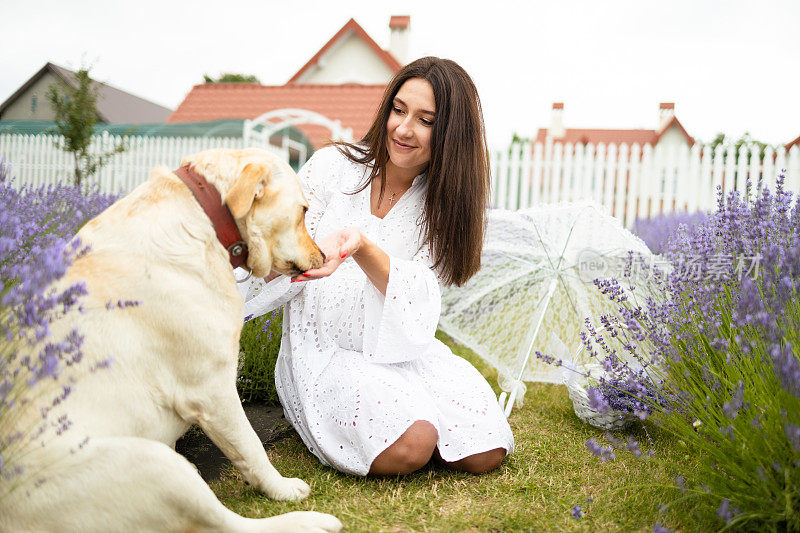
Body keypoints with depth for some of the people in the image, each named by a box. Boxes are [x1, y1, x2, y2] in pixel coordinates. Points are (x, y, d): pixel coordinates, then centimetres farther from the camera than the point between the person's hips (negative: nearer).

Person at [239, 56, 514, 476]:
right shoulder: (333, 166, -3)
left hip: (402, 349, 3)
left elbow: (418, 294, -14)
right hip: (326, 348, -3)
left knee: (485, 453, -14)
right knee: (409, 446, -27)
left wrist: (361, 246, -33)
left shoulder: (446, 201, 1)